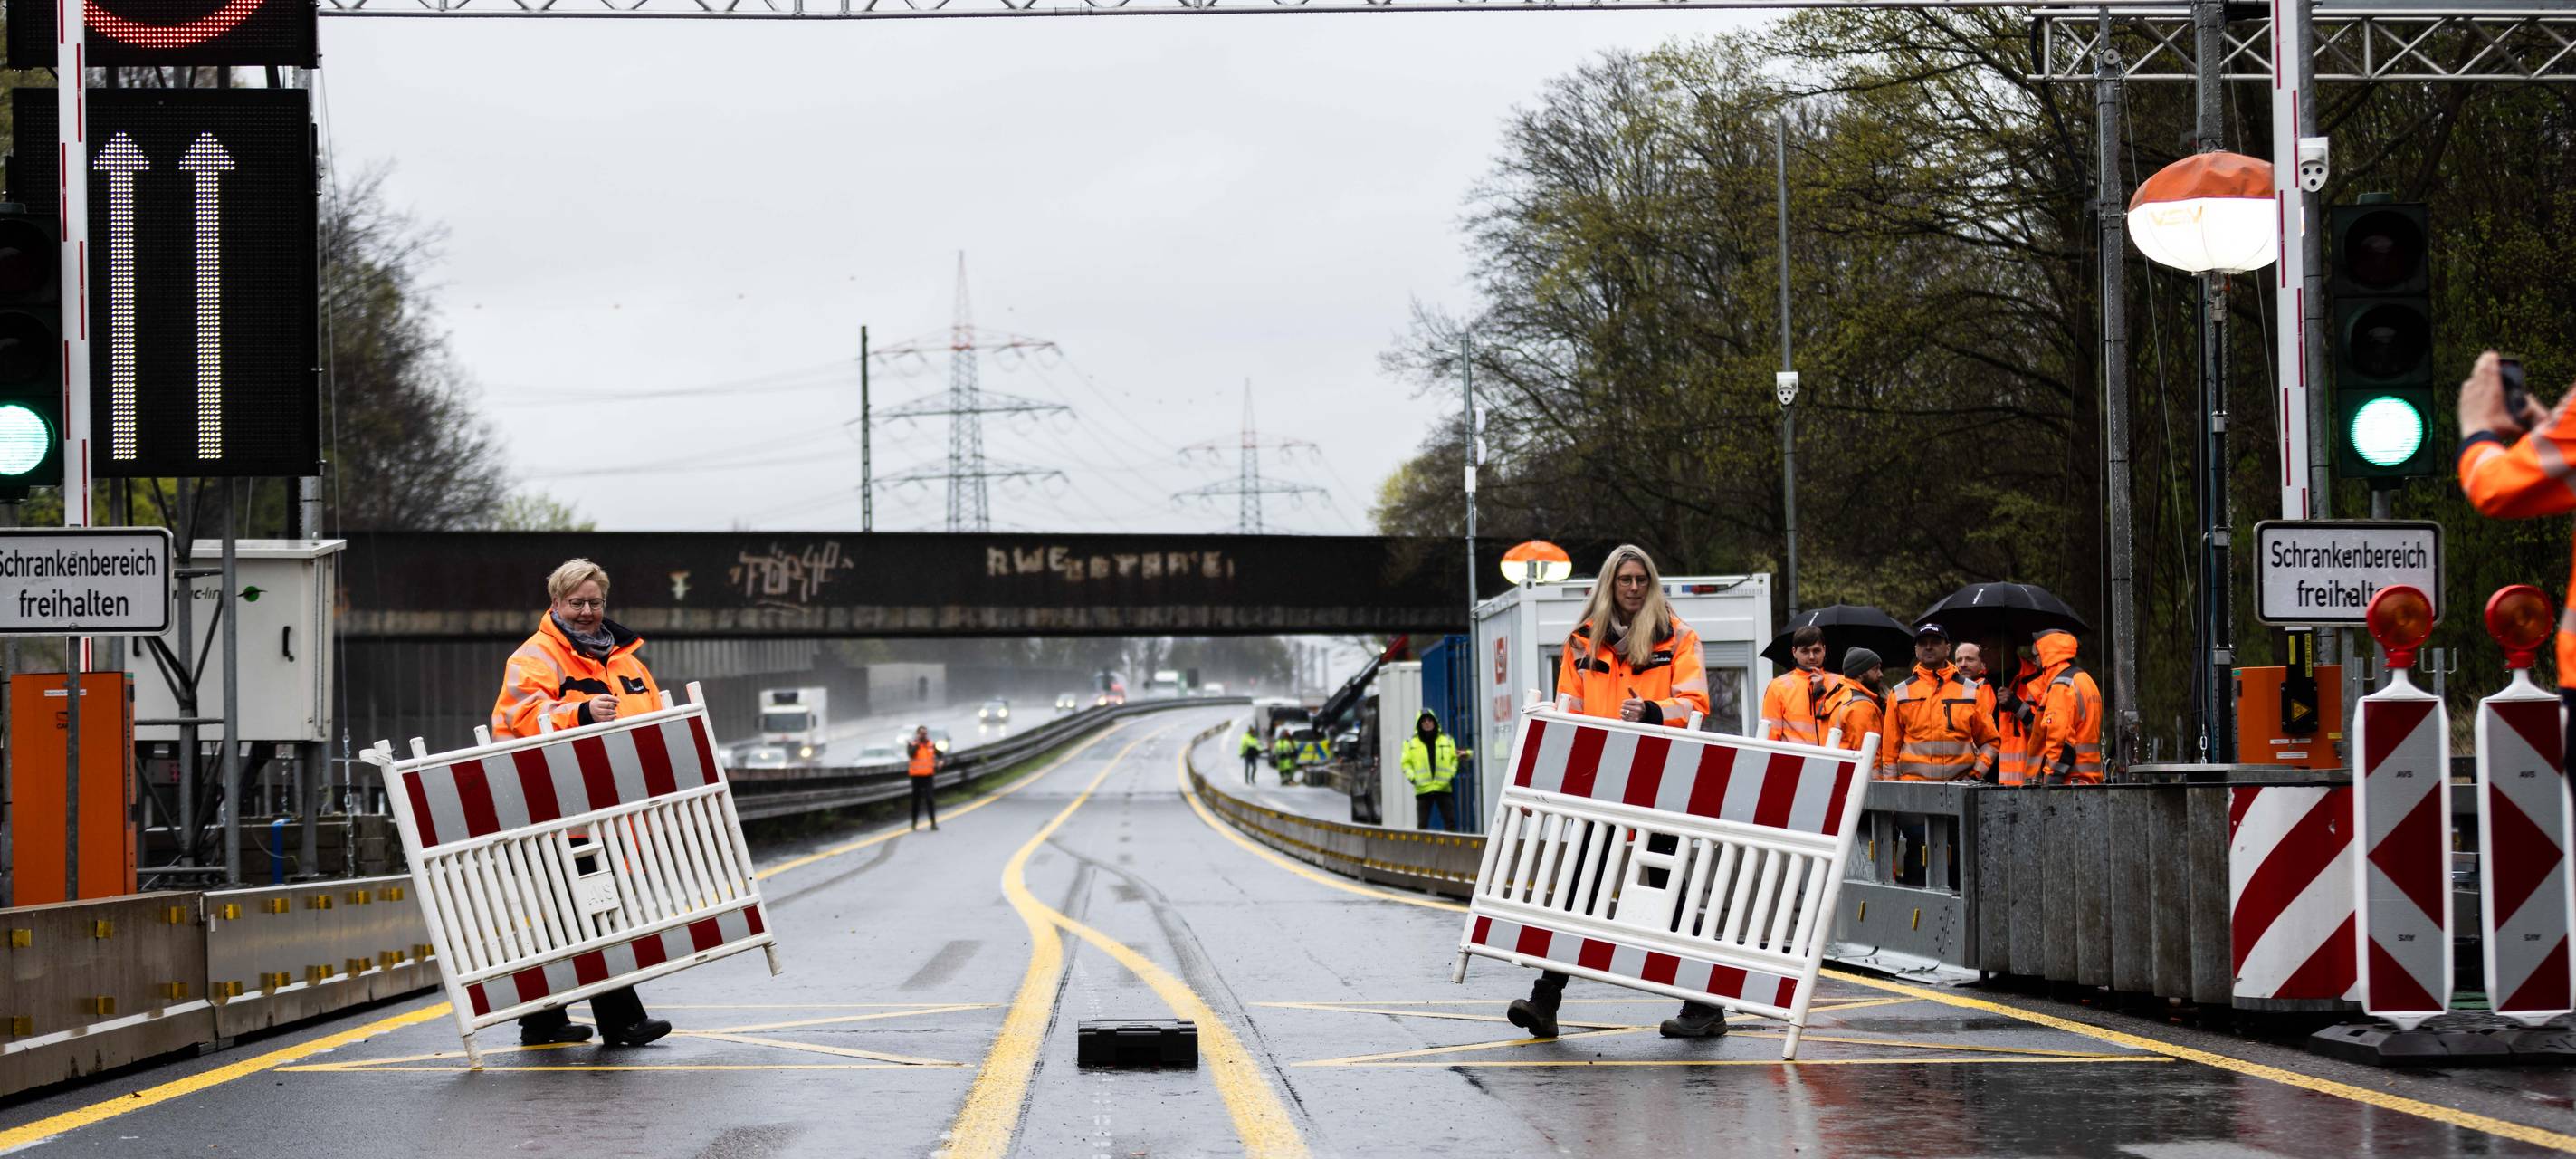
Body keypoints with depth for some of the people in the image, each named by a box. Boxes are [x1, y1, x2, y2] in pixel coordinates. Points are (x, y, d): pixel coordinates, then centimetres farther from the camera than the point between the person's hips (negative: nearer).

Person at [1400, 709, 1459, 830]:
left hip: (1443, 787, 1)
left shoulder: (1447, 740, 9)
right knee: (1422, 824, 2)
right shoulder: (1411, 743, 5)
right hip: (1422, 789, -1)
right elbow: (1405, 762, 6)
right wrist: (1412, 776, -8)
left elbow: (1454, 758, 13)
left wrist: (1451, 773, -1)